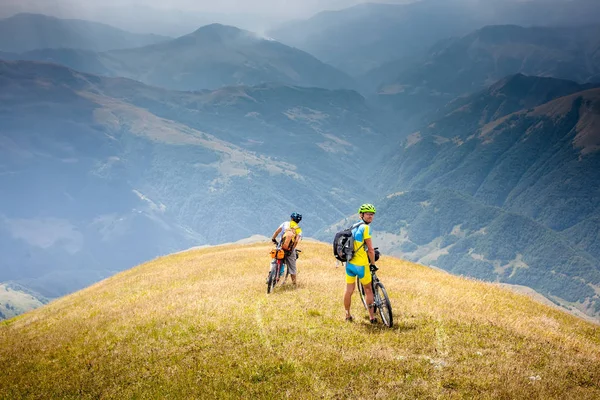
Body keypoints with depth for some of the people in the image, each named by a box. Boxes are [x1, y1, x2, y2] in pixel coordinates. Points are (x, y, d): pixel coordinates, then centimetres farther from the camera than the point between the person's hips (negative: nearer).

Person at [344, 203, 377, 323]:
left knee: (349, 290, 12)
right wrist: (373, 263, -2)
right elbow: (370, 249, -15)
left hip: (349, 263, 6)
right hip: (361, 264, -6)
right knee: (368, 289, 10)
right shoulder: (365, 228, -13)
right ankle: (372, 317, 12)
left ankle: (348, 315, 22)